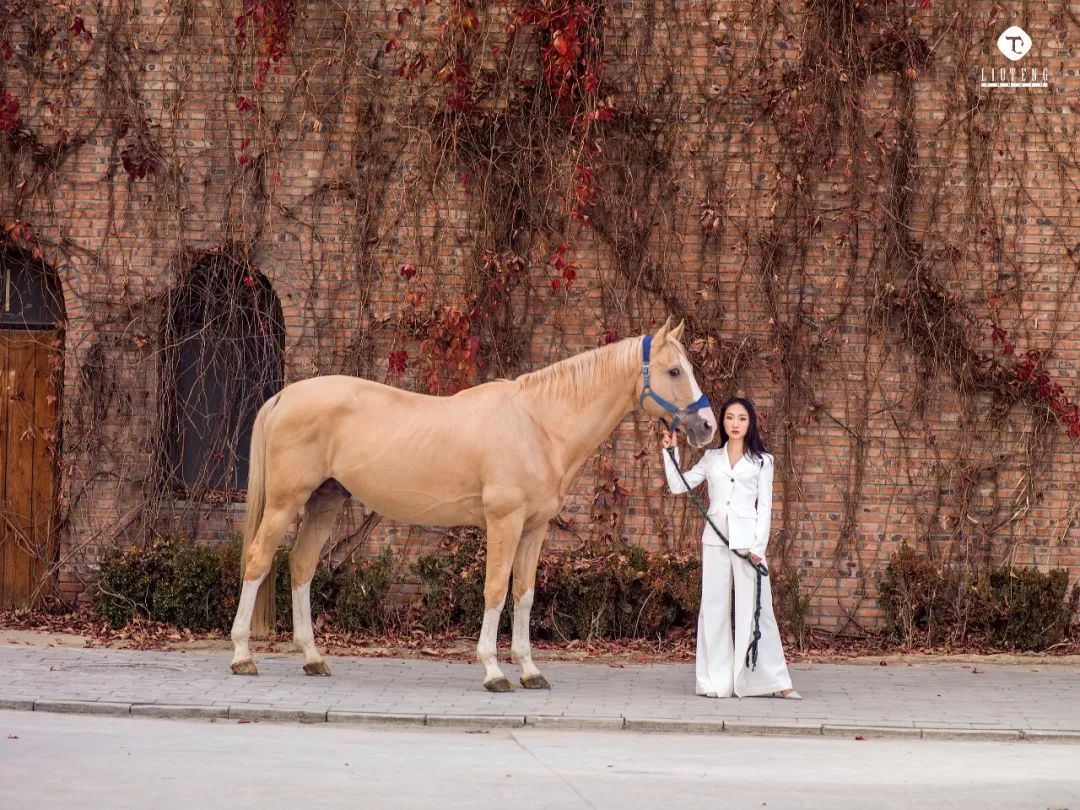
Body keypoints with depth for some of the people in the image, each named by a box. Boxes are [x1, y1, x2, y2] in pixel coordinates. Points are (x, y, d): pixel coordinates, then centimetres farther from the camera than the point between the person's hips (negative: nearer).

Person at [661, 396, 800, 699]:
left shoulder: (762, 461, 7)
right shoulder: (711, 458, 12)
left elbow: (764, 507, 2)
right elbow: (678, 485, 13)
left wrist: (758, 546, -7)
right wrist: (670, 453, 3)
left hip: (747, 540, -2)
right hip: (715, 538, 2)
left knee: (754, 609, -5)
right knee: (714, 608, 2)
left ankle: (775, 681, -3)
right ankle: (716, 681, 5)